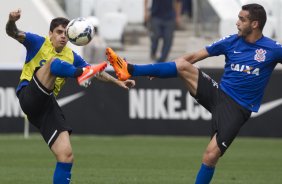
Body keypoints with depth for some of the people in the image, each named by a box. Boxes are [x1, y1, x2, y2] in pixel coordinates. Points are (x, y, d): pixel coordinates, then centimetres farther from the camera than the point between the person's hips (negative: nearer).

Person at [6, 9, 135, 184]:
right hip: (29, 96, -5)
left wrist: (118, 82, 11)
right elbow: (13, 33, -11)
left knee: (66, 156, -9)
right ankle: (81, 74, -56)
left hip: (48, 106, 5)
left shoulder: (71, 56, 18)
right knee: (53, 62, -26)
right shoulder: (38, 43, 4)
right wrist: (12, 21, -33)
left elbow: (96, 72, 23)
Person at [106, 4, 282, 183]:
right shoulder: (232, 42, 4)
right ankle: (129, 70, -16)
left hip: (236, 109, -4)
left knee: (211, 156, -16)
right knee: (182, 65, -17)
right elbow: (194, 57, 8)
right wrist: (161, 71, 6)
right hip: (217, 93, 4)